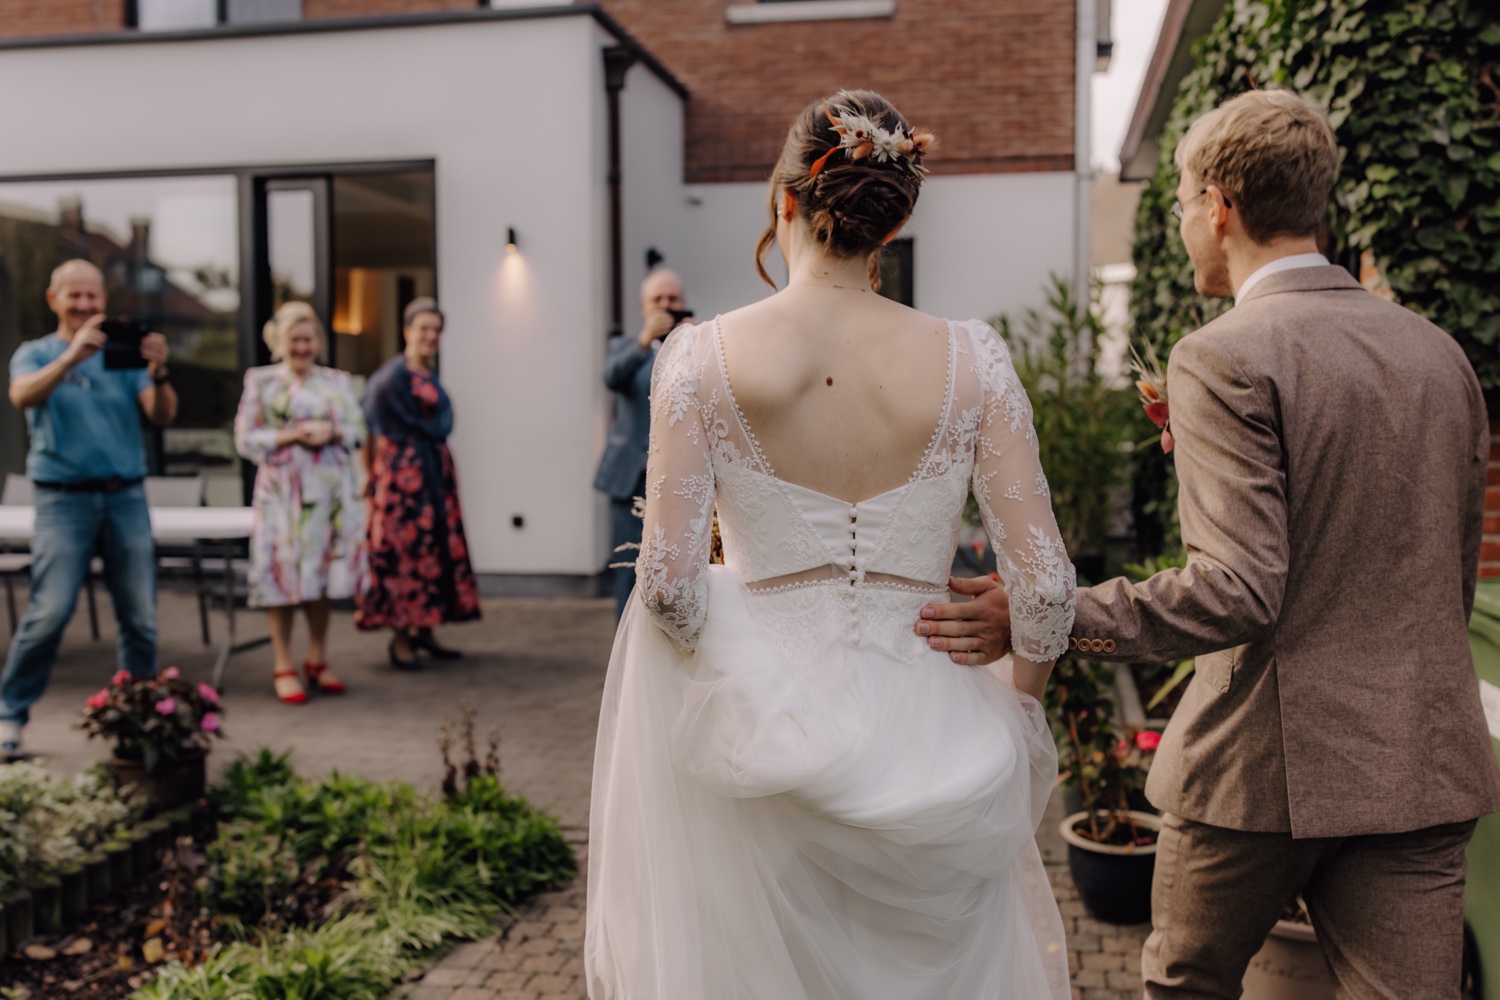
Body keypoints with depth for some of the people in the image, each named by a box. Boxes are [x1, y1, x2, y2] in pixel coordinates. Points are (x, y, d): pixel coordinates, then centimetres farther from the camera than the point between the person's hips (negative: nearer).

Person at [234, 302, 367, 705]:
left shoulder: (338, 380, 13)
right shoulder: (260, 380, 4)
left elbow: (358, 429, 10)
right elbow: (245, 439, -1)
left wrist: (332, 432, -10)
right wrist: (291, 435, -14)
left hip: (331, 490, 3)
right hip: (283, 491, -3)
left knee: (326, 570, 5)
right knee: (285, 571, -5)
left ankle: (317, 661, 17)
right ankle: (283, 667, 5)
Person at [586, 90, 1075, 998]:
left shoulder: (706, 357, -9)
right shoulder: (970, 361, -7)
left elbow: (669, 584, -12)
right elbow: (1047, 588, -7)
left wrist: (742, 683, 8)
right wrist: (1017, 711, 11)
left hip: (765, 743, 0)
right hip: (926, 733, 1)